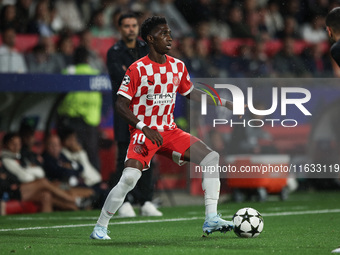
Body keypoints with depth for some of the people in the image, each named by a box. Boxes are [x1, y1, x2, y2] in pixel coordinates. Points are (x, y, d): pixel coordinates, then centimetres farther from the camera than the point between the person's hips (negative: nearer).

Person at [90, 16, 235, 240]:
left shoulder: (178, 66, 6)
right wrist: (145, 128, -24)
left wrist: (223, 103, 15)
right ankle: (100, 228, -8)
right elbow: (121, 104, -13)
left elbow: (191, 93, 22)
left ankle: (211, 219, -7)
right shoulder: (138, 69, -12)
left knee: (211, 157, -9)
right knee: (129, 178, -25)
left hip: (170, 131, 6)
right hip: (144, 132, -6)